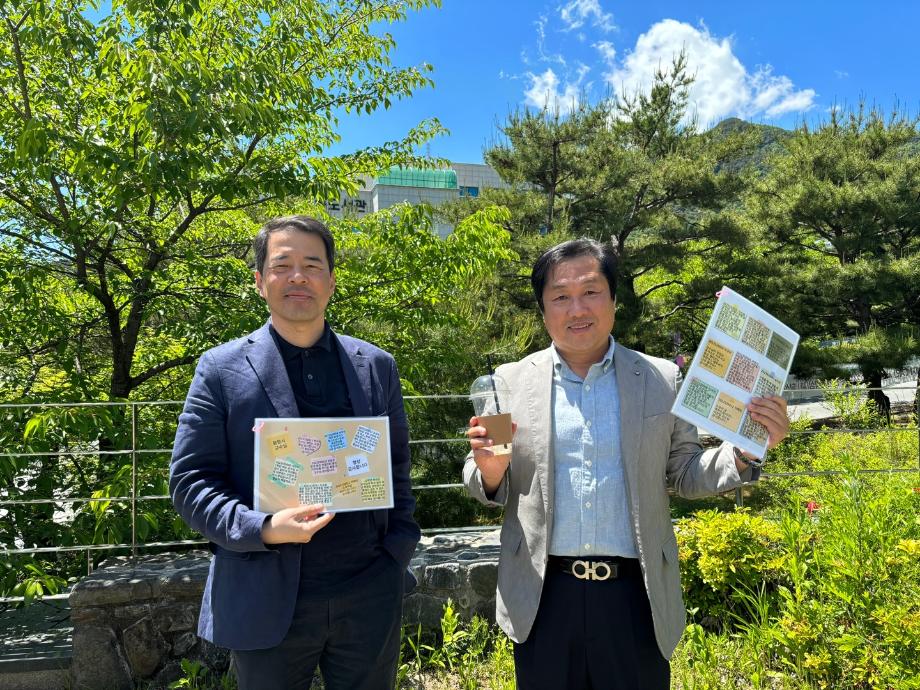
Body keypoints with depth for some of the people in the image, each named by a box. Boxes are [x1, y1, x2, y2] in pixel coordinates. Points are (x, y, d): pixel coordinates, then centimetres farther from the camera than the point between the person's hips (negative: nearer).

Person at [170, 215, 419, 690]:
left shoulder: (376, 366, 4)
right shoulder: (222, 369, -3)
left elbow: (396, 470, 9)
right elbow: (190, 481, -4)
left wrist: (396, 558, 0)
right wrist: (262, 530, -19)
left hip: (369, 600, 2)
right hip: (268, 605, -1)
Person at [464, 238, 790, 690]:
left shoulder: (663, 380, 1)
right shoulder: (511, 381, 1)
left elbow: (684, 475, 8)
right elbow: (487, 489, 6)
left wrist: (744, 450, -10)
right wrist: (490, 467, -16)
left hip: (636, 598, 0)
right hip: (543, 597, 0)